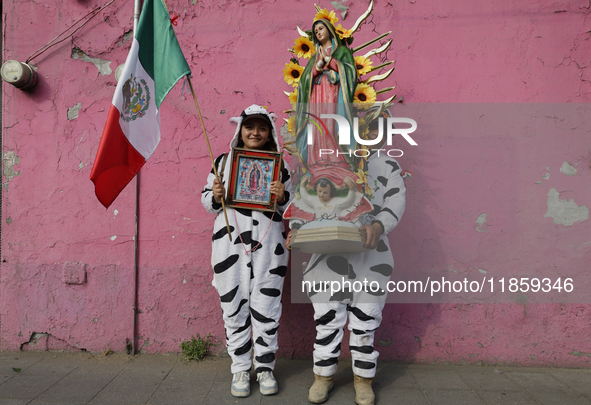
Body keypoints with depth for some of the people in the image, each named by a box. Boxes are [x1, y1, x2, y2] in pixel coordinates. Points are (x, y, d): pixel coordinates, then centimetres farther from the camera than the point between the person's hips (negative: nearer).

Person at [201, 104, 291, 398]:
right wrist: (216, 196, -9)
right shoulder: (223, 161, 9)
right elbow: (207, 201, 12)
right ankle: (240, 369, 22)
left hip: (268, 243, 0)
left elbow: (290, 206, 12)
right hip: (231, 241, 0)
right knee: (234, 306, 5)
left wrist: (282, 197, -9)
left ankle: (265, 367, 22)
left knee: (266, 307, 4)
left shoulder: (279, 165, 10)